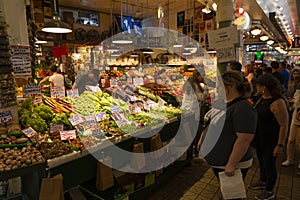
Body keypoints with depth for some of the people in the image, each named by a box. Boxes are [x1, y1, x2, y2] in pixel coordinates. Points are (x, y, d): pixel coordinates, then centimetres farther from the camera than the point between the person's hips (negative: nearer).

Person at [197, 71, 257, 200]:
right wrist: (202, 140, 16)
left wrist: (231, 165, -28)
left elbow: (244, 139, -30)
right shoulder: (221, 103, 6)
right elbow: (211, 125, 17)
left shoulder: (243, 109, -25)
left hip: (230, 166, -8)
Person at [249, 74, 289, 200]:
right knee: (261, 161, 24)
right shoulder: (263, 98, 2)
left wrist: (280, 145, -22)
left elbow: (284, 126, -23)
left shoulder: (277, 103, -25)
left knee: (269, 164, 9)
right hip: (259, 138, 8)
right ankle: (263, 181, 47)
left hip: (270, 141, -8)